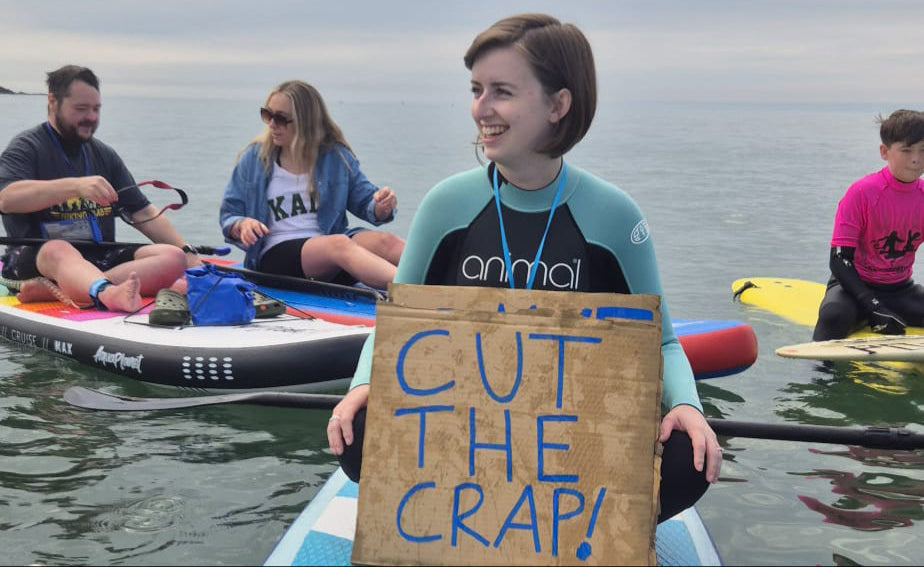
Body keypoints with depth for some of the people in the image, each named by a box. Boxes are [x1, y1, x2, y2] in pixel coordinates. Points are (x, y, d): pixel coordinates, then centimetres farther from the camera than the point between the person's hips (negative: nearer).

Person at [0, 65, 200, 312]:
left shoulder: (104, 154, 21)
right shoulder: (26, 148, 2)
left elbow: (143, 213, 19)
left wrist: (188, 254, 4)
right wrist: (76, 186, -31)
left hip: (101, 260, 5)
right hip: (36, 257, -5)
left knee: (172, 257, -20)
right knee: (58, 250, -38)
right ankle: (109, 293, -73)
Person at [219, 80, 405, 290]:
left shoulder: (336, 156, 14)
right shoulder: (255, 158, 10)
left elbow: (365, 200, 13)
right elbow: (228, 218, 12)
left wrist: (382, 208, -11)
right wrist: (242, 225, -12)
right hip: (276, 254, -3)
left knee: (386, 242, -27)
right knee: (340, 244, -36)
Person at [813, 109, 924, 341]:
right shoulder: (862, 192, -14)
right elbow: (839, 259, -17)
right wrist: (873, 307, -26)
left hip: (901, 289, 5)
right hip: (855, 286, -5)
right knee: (834, 315, -37)